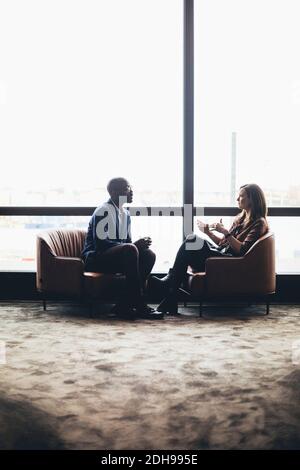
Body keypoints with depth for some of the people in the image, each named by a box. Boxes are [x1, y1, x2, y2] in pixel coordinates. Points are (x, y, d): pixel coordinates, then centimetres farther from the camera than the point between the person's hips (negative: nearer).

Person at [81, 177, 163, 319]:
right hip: (94, 258, -9)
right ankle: (140, 306, -30)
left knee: (149, 255, -13)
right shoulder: (103, 211, -12)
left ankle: (123, 305, -17)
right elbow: (100, 244, -23)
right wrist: (135, 245, -23)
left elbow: (126, 242, 19)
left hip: (117, 257, 9)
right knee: (130, 250, -33)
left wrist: (140, 244, -6)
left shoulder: (125, 213, 16)